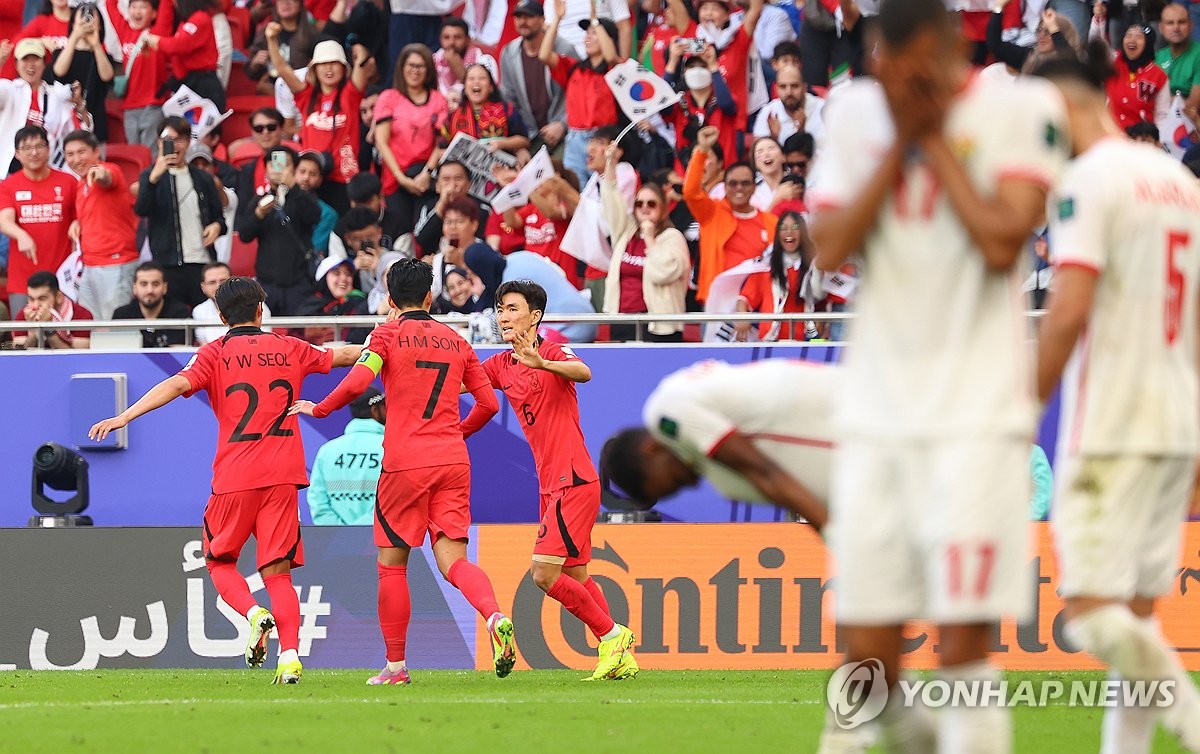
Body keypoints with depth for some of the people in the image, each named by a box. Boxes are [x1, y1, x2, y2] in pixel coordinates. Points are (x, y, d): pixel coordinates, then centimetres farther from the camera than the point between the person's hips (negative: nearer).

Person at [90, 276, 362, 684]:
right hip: (282, 475, 2)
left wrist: (125, 417, -20)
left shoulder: (215, 354, 1)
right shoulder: (288, 349, 11)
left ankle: (254, 613, -12)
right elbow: (340, 355, 28)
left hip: (235, 477, -2)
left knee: (219, 560, 16)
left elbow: (177, 384, -16)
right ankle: (290, 656, -14)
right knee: (277, 570, 3)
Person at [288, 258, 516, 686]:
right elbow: (488, 403, 14)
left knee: (392, 562, 9)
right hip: (452, 461, 3)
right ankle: (495, 616, -31)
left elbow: (357, 383, -15)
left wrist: (318, 409, 2)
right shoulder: (456, 343, 14)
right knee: (453, 558, -2)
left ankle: (395, 665, 12)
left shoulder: (388, 334, 0)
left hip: (405, 462, -3)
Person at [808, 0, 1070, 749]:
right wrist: (899, 144, -5)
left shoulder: (1021, 109, -3)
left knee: (964, 644, -11)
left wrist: (933, 138, -7)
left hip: (976, 413, -4)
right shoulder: (856, 113, 9)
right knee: (867, 651, 2)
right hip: (876, 410, 4)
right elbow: (831, 249, 0)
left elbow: (1003, 242, -14)